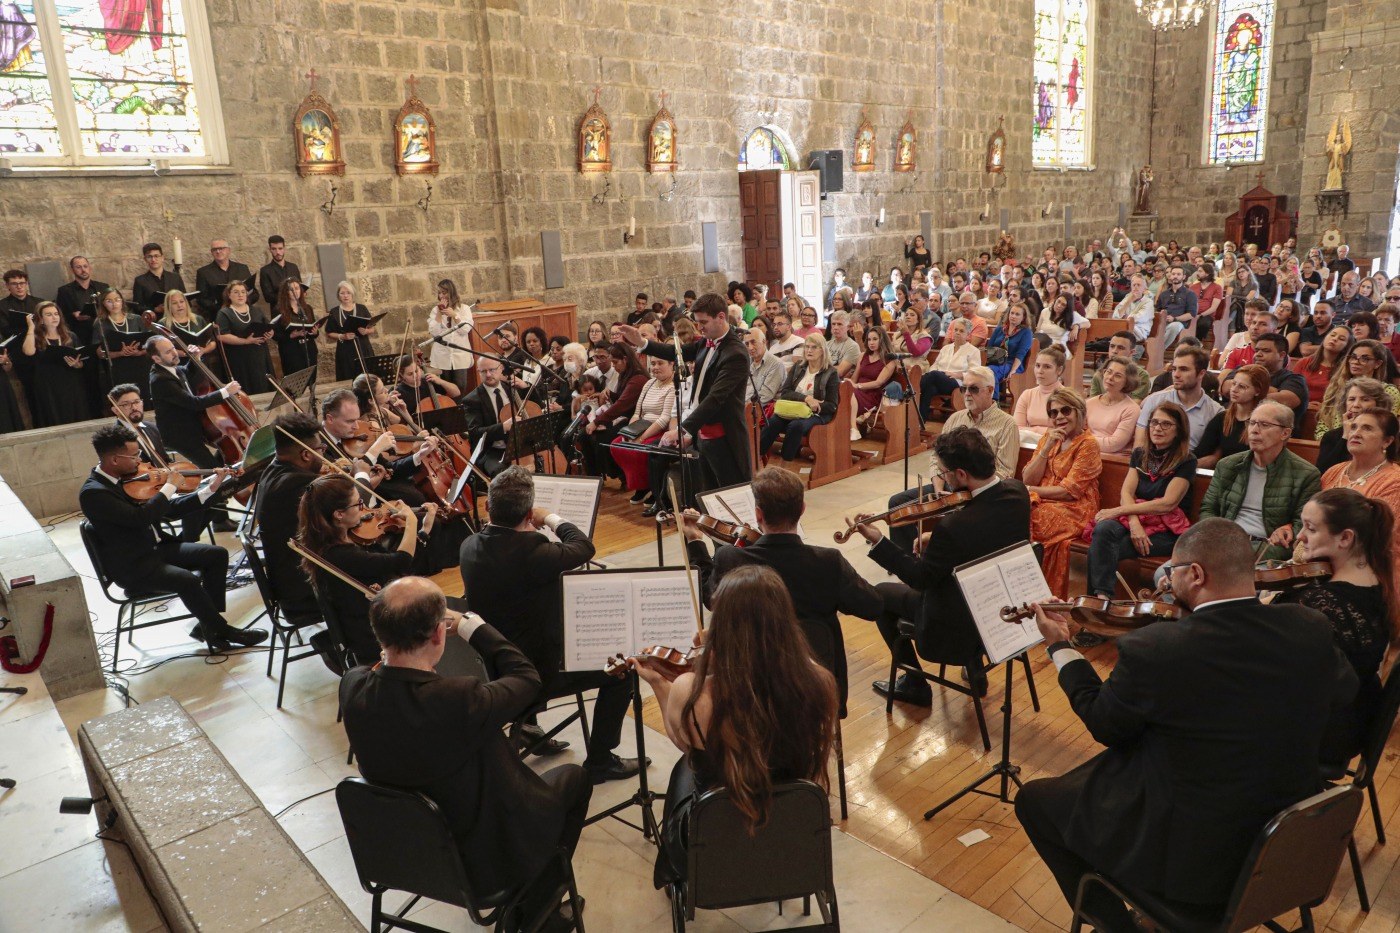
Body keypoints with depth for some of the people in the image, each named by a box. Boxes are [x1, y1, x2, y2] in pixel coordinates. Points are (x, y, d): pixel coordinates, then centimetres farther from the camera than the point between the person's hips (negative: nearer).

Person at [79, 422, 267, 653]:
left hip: (157, 546, 8)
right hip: (132, 566, -8)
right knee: (188, 580, -29)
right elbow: (141, 517, -33)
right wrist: (169, 486, -22)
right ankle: (222, 631, -9)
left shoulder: (129, 479, 4)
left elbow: (170, 509, 8)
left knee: (217, 555, -3)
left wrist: (209, 489, -3)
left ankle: (208, 625, 3)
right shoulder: (92, 493, -20)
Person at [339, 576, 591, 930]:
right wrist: (472, 625, -10)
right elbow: (526, 676, -18)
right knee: (574, 779, 20)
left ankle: (521, 904, 44)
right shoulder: (461, 702, -39)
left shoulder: (352, 687, -21)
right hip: (484, 857, -5)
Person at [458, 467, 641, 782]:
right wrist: (551, 519, 2)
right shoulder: (531, 552, -31)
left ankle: (525, 726, 43)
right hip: (537, 675, -7)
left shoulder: (469, 546, -10)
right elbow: (584, 548, -12)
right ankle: (599, 762, 17)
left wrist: (528, 530, 7)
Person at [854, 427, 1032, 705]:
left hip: (960, 623, -7)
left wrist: (877, 541, -20)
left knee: (880, 593, 12)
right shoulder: (1017, 491, -13)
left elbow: (922, 579, -20)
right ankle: (974, 666, 36)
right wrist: (938, 538, -3)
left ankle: (915, 685, 22)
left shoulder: (953, 527, -35)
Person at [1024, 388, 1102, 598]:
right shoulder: (1048, 437, 13)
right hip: (1042, 502, 5)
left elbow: (1069, 492, -13)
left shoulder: (1088, 444, -6)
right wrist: (1047, 447, -6)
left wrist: (1031, 490, -9)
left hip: (1073, 510, -5)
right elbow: (1028, 480, 3)